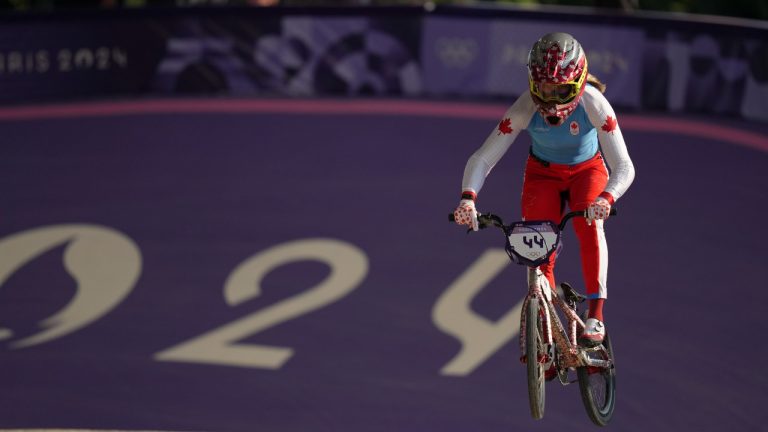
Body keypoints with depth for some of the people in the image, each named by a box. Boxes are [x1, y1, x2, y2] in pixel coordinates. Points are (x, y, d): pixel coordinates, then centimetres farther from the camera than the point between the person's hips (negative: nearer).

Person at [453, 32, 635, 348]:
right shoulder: (525, 109, -30)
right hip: (543, 174, 2)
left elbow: (624, 167, -37)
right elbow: (481, 158, -29)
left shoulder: (593, 104, -33)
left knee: (589, 223, -30)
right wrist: (468, 198, -48)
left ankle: (596, 316, -27)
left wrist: (606, 198, -58)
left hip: (586, 170, -1)